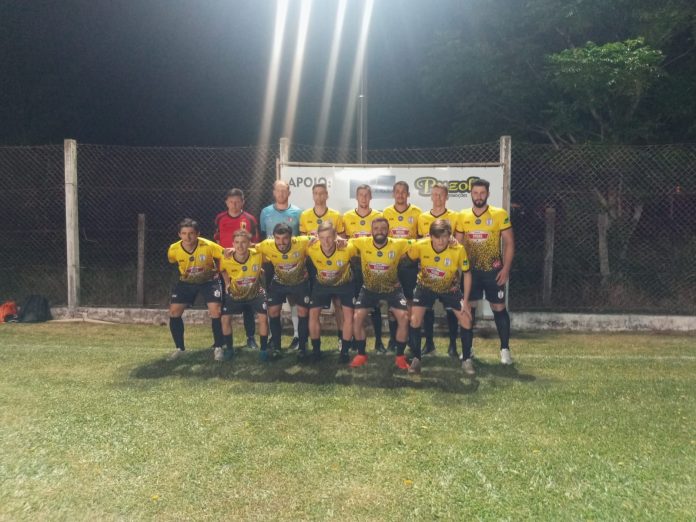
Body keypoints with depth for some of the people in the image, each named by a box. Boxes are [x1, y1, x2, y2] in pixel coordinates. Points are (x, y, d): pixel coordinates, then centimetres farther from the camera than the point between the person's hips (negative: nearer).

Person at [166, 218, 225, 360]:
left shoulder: (208, 246, -29)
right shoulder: (173, 249, -19)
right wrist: (184, 272, 6)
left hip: (208, 281, -3)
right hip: (186, 282, 3)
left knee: (215, 311, -19)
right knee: (174, 312, -5)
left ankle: (218, 347, 0)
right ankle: (179, 348, 14)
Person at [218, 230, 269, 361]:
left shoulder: (258, 255, -30)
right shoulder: (226, 259, -26)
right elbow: (222, 270, -1)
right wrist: (227, 283, -4)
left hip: (256, 293, -1)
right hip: (234, 294, 1)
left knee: (263, 318, -13)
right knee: (225, 319, -3)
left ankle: (264, 349, 4)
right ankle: (229, 348, 18)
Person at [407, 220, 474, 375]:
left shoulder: (458, 250, -29)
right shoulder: (420, 246, -28)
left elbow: (466, 274, -15)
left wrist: (465, 301, -15)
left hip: (450, 288, 0)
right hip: (425, 286, 0)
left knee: (466, 320, -7)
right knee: (415, 320, -12)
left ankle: (467, 360, 13)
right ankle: (416, 359, 7)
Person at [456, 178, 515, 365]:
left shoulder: (500, 214, -6)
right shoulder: (463, 216, 3)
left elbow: (509, 243, -4)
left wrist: (506, 268, -11)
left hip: (493, 270, -3)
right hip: (471, 270, 3)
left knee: (499, 308, 2)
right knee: (468, 308, 8)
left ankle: (505, 349, 13)